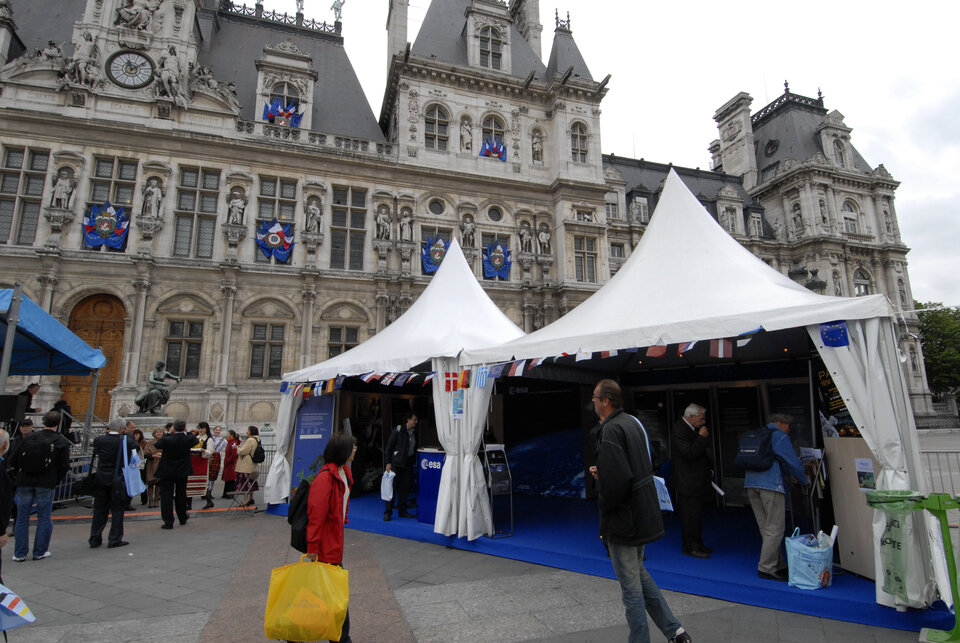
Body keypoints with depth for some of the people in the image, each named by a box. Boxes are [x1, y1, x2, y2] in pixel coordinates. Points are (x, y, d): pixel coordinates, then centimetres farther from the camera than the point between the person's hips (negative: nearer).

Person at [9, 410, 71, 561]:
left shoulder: (29, 438, 2)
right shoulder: (62, 442, -3)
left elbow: (13, 460, 5)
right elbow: (65, 466, -4)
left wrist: (20, 474, 21)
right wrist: (56, 480, 12)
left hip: (24, 482, 2)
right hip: (46, 484, -2)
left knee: (22, 518, 11)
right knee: (44, 518, 8)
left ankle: (20, 553, 16)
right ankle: (40, 552, 13)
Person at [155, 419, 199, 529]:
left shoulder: (167, 440, -19)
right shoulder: (189, 439, -13)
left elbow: (158, 444, 1)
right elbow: (195, 440, 9)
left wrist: (169, 433, 2)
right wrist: (187, 432, 13)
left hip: (167, 472, -3)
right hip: (183, 472, 3)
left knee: (166, 496, 3)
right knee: (181, 495, 17)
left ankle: (168, 522, 1)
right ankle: (182, 518, 31)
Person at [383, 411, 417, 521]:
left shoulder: (414, 432, 9)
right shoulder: (398, 430, -7)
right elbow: (389, 447, -7)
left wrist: (414, 461, 11)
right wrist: (388, 463, -10)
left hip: (408, 464, 5)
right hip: (396, 463, -5)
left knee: (405, 488, 7)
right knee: (392, 487, -5)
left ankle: (402, 511, 18)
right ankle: (387, 512, 3)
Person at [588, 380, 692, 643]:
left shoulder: (610, 430, -23)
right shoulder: (632, 422, 7)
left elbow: (618, 479, -32)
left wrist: (604, 505, -13)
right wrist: (603, 473, 7)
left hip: (623, 519, -10)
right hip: (643, 514, 10)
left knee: (631, 586, 5)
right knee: (638, 574, 25)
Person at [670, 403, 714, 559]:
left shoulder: (692, 429, 12)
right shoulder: (679, 430, -19)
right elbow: (688, 453, -27)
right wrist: (702, 437, -21)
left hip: (697, 480, 10)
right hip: (687, 483, -10)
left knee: (696, 513, 17)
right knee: (690, 515, -3)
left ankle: (697, 543, 28)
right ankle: (690, 547, 7)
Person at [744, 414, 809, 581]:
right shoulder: (780, 436, 1)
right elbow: (793, 462, 2)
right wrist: (805, 480, 21)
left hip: (750, 483, 7)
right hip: (770, 485, -7)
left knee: (766, 528, 12)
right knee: (775, 529, -2)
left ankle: (778, 565, 20)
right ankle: (766, 568, -1)